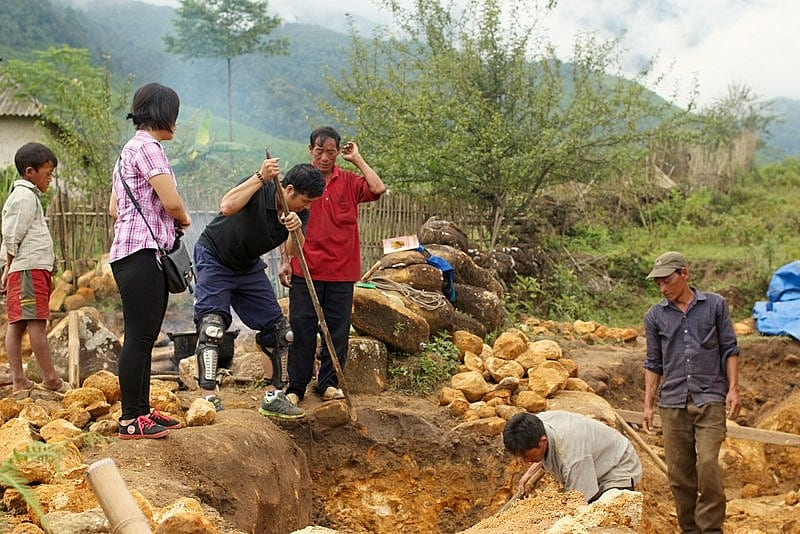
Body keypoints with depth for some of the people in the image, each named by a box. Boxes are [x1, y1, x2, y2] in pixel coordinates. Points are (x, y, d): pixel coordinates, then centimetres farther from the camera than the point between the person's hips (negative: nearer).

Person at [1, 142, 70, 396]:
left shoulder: (24, 194, 23)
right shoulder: (25, 196, -8)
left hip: (25, 270, 10)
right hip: (31, 268, -10)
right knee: (36, 323, -7)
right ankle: (51, 379, -5)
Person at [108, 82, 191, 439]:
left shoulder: (131, 149, 22)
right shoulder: (147, 147, -10)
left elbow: (114, 208, 24)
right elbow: (171, 201, -17)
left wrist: (168, 221, 16)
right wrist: (184, 219, 5)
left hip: (148, 256, 11)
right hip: (141, 253, -11)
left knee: (145, 337, 13)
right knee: (139, 336, -8)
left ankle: (142, 410, 19)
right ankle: (130, 420, -5)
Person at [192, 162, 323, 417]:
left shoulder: (298, 212, -10)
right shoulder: (260, 188, -27)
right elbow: (227, 207, -45)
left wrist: (295, 230, -40)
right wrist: (260, 177, -48)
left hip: (249, 267, 7)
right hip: (214, 259, -7)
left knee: (277, 329, 3)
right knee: (211, 326, -21)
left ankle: (273, 398, 13)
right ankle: (208, 398, -21)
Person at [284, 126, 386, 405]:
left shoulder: (349, 182, 6)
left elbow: (378, 189, -12)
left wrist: (358, 160, -3)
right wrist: (286, 261, -1)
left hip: (341, 270, 2)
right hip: (305, 269, -1)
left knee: (338, 329, 6)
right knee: (301, 328, 1)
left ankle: (328, 383, 19)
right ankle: (296, 387, 10)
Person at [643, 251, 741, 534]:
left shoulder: (715, 305, 4)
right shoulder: (655, 316, 8)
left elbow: (729, 349, 7)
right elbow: (653, 362, 13)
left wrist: (733, 388, -2)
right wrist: (648, 403, 9)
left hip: (710, 398, -2)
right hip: (673, 402, 3)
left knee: (707, 462, -16)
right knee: (679, 471, 4)